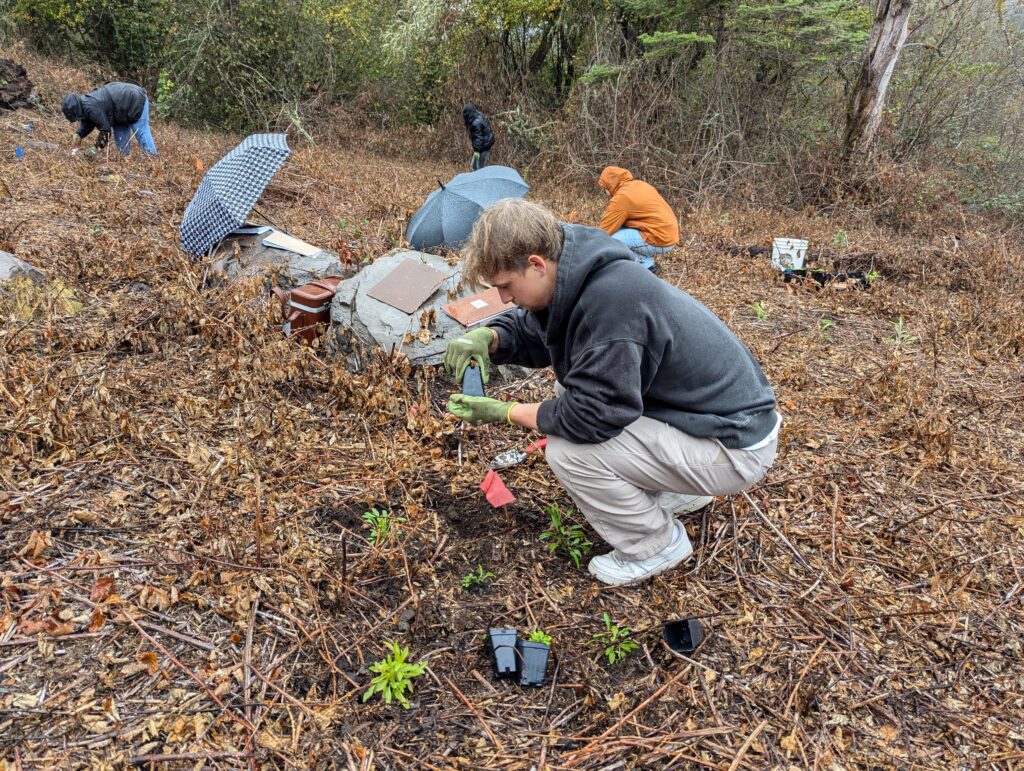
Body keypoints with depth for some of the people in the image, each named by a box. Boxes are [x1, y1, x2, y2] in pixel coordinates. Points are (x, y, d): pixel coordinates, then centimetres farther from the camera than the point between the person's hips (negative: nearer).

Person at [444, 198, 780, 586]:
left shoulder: (610, 299, -31)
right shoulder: (572, 277, -3)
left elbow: (589, 417, -27)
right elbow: (528, 332, 12)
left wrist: (502, 413, -14)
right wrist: (487, 338, -10)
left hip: (734, 443, -9)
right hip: (696, 409, 10)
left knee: (569, 450, -21)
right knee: (567, 391, 14)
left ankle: (657, 544, 5)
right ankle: (678, 489, 21)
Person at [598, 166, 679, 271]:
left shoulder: (621, 197, -14)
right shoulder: (638, 185, 12)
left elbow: (605, 229, -8)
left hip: (660, 240, -9)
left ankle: (645, 264, -2)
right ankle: (646, 262, 13)